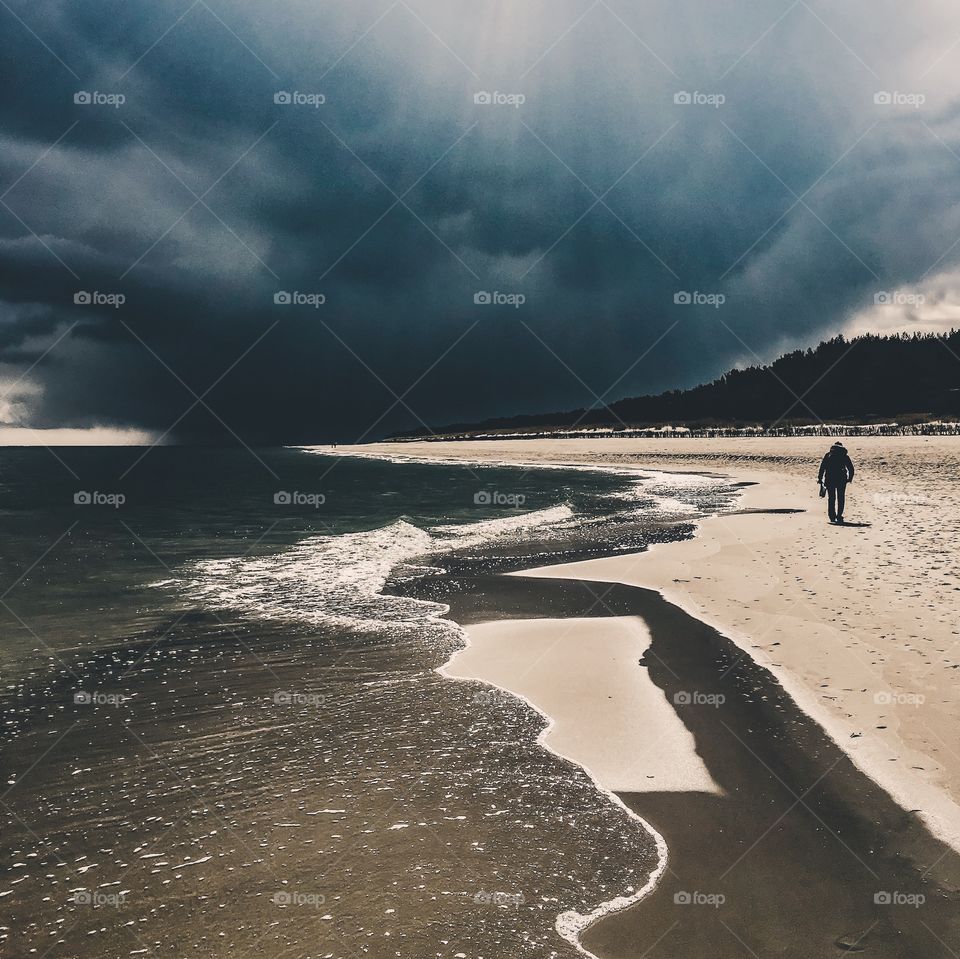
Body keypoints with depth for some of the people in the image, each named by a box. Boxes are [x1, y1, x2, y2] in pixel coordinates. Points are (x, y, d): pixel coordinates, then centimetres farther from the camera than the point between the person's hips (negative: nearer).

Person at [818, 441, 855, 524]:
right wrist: (850, 478, 19)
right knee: (840, 498, 7)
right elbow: (851, 468, 6)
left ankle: (832, 517, 4)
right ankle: (839, 516, 0)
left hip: (829, 479, 0)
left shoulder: (828, 454, 10)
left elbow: (822, 467, 2)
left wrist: (820, 478, 3)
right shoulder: (845, 456, 10)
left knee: (831, 498, 8)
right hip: (841, 479, 0)